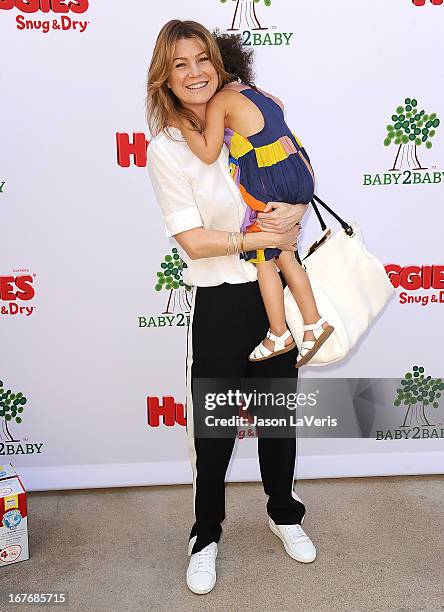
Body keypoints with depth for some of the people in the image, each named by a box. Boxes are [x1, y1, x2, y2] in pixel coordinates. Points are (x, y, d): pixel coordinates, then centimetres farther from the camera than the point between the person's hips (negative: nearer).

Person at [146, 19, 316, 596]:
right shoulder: (166, 148, -9)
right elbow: (193, 241, -15)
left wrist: (295, 208, -9)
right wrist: (262, 238, -18)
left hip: (275, 293, 4)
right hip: (220, 303, -4)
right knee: (213, 429, 7)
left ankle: (284, 512, 42)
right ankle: (206, 536, 31)